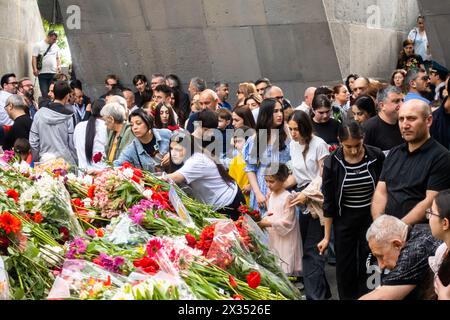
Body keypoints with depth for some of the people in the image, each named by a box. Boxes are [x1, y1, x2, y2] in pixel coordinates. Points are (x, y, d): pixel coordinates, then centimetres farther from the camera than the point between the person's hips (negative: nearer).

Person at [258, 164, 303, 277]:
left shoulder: (287, 197, -15)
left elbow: (287, 222, -17)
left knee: (285, 270, -7)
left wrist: (268, 223, -21)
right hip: (273, 238, 7)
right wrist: (262, 221, -2)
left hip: (285, 240, -7)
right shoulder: (270, 195, 9)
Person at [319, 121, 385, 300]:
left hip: (372, 218, 0)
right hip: (344, 220, 1)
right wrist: (327, 237, -1)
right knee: (345, 268, 8)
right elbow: (329, 202, -3)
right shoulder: (332, 163, -10)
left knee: (369, 267, 3)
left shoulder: (377, 157, -11)